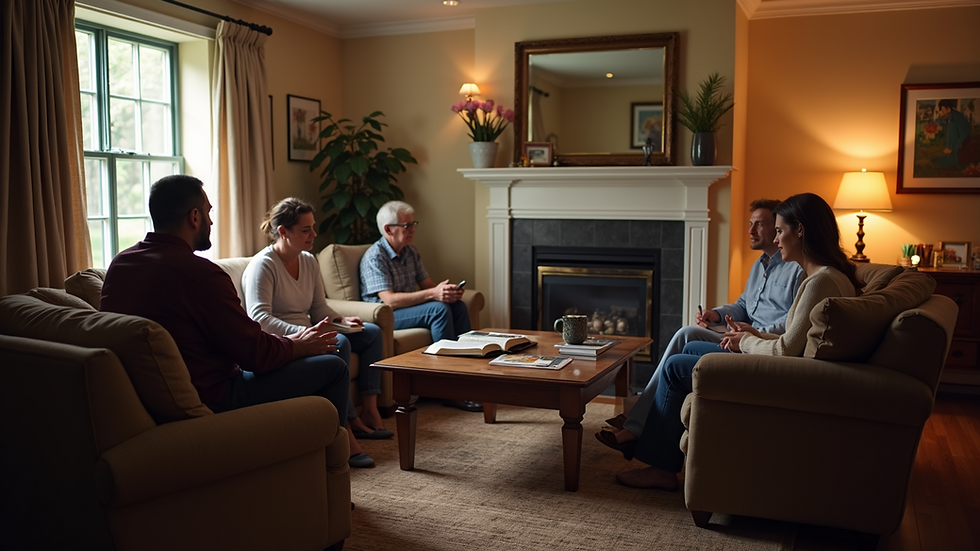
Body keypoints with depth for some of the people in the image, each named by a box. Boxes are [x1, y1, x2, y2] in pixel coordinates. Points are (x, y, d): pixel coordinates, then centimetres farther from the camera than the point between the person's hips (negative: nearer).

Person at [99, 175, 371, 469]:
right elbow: (257, 354, -19)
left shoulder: (120, 264, 4)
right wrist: (300, 346, 2)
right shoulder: (200, 273, -24)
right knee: (333, 368, -2)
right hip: (209, 398, -9)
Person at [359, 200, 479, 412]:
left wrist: (449, 291, -15)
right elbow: (389, 300, -26)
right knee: (439, 309, -28)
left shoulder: (411, 252, 11)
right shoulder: (375, 256, -16)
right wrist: (433, 294, -32)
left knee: (458, 307, -12)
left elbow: (428, 284, 9)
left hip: (409, 308, 8)